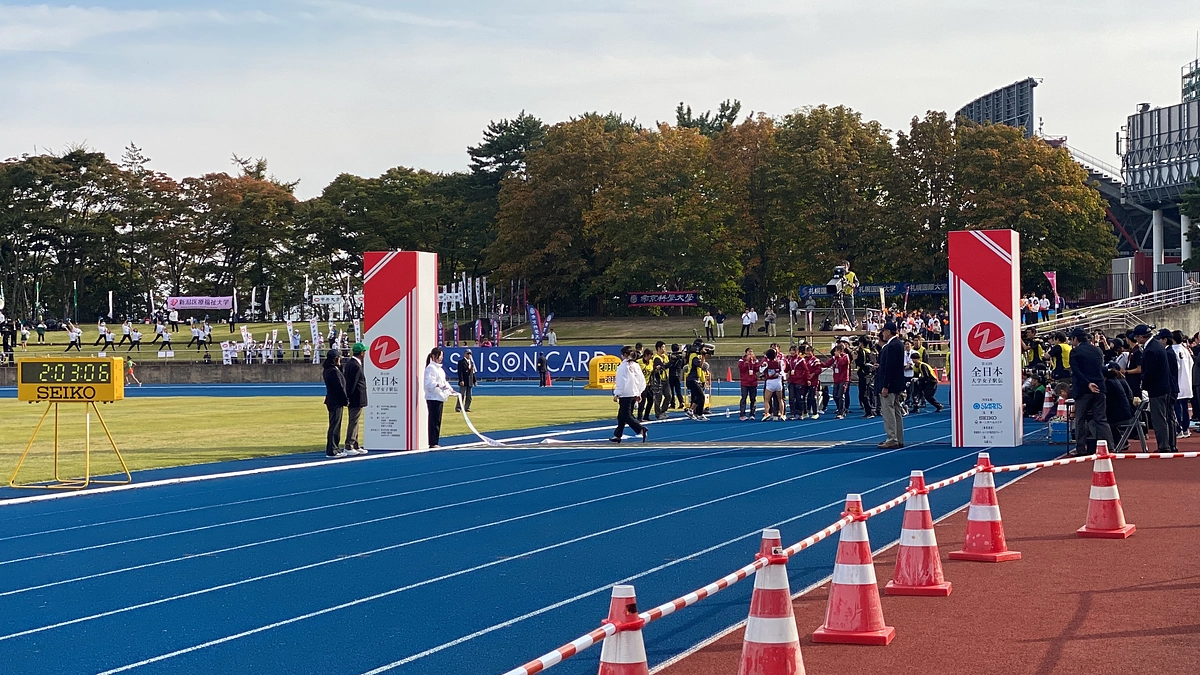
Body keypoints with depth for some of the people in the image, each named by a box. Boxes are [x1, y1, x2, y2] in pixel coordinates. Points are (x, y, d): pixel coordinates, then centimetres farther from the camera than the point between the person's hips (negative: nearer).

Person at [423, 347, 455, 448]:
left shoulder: (439, 368, 19)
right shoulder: (430, 368, -12)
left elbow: (443, 381, 25)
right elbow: (429, 383, -21)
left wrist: (449, 389, 12)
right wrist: (440, 385, -28)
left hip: (439, 397, 10)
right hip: (433, 398, -10)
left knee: (437, 421, 10)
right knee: (434, 421, -9)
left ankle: (435, 442, 14)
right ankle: (432, 443, -7)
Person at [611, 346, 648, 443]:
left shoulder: (623, 366, -13)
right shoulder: (636, 365, 9)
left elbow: (620, 381, -17)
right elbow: (642, 380, 12)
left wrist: (616, 394, -11)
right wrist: (639, 393, 19)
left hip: (625, 395, -8)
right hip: (634, 394, 8)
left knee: (626, 416, -5)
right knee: (621, 416, 16)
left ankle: (641, 429, -22)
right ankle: (617, 435, 21)